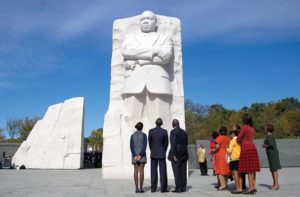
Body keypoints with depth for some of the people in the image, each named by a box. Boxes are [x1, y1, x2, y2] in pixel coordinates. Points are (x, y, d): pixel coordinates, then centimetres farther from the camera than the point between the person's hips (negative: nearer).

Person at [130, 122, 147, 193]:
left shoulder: (132, 135, 4)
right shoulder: (144, 135, -4)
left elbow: (131, 146, -5)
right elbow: (145, 146, -15)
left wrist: (135, 155, -10)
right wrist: (140, 155, -16)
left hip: (135, 155, 2)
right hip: (142, 154, -2)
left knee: (136, 171, 3)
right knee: (141, 171, -2)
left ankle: (137, 188, -1)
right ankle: (141, 188, -4)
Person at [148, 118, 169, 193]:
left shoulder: (151, 131, -4)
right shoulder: (164, 131, -6)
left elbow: (149, 142, 3)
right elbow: (166, 143, 0)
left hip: (153, 154, 1)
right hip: (162, 154, -1)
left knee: (153, 171, 4)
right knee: (163, 171, 1)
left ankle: (153, 188, 4)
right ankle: (163, 188, -1)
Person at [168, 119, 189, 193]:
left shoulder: (173, 132, -9)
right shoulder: (184, 132, 12)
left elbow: (173, 144, -16)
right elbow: (186, 143, 13)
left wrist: (173, 155, -16)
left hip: (176, 154, -7)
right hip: (184, 154, 7)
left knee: (177, 171, -4)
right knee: (183, 171, 8)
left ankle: (178, 188, -4)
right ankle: (183, 187, 10)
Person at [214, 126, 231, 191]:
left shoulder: (219, 138, -7)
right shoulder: (228, 139, 11)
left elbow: (217, 146, -16)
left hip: (220, 155, -6)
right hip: (227, 155, 7)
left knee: (220, 170, -6)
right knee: (226, 170, 11)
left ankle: (223, 184, -14)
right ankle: (225, 184, 14)